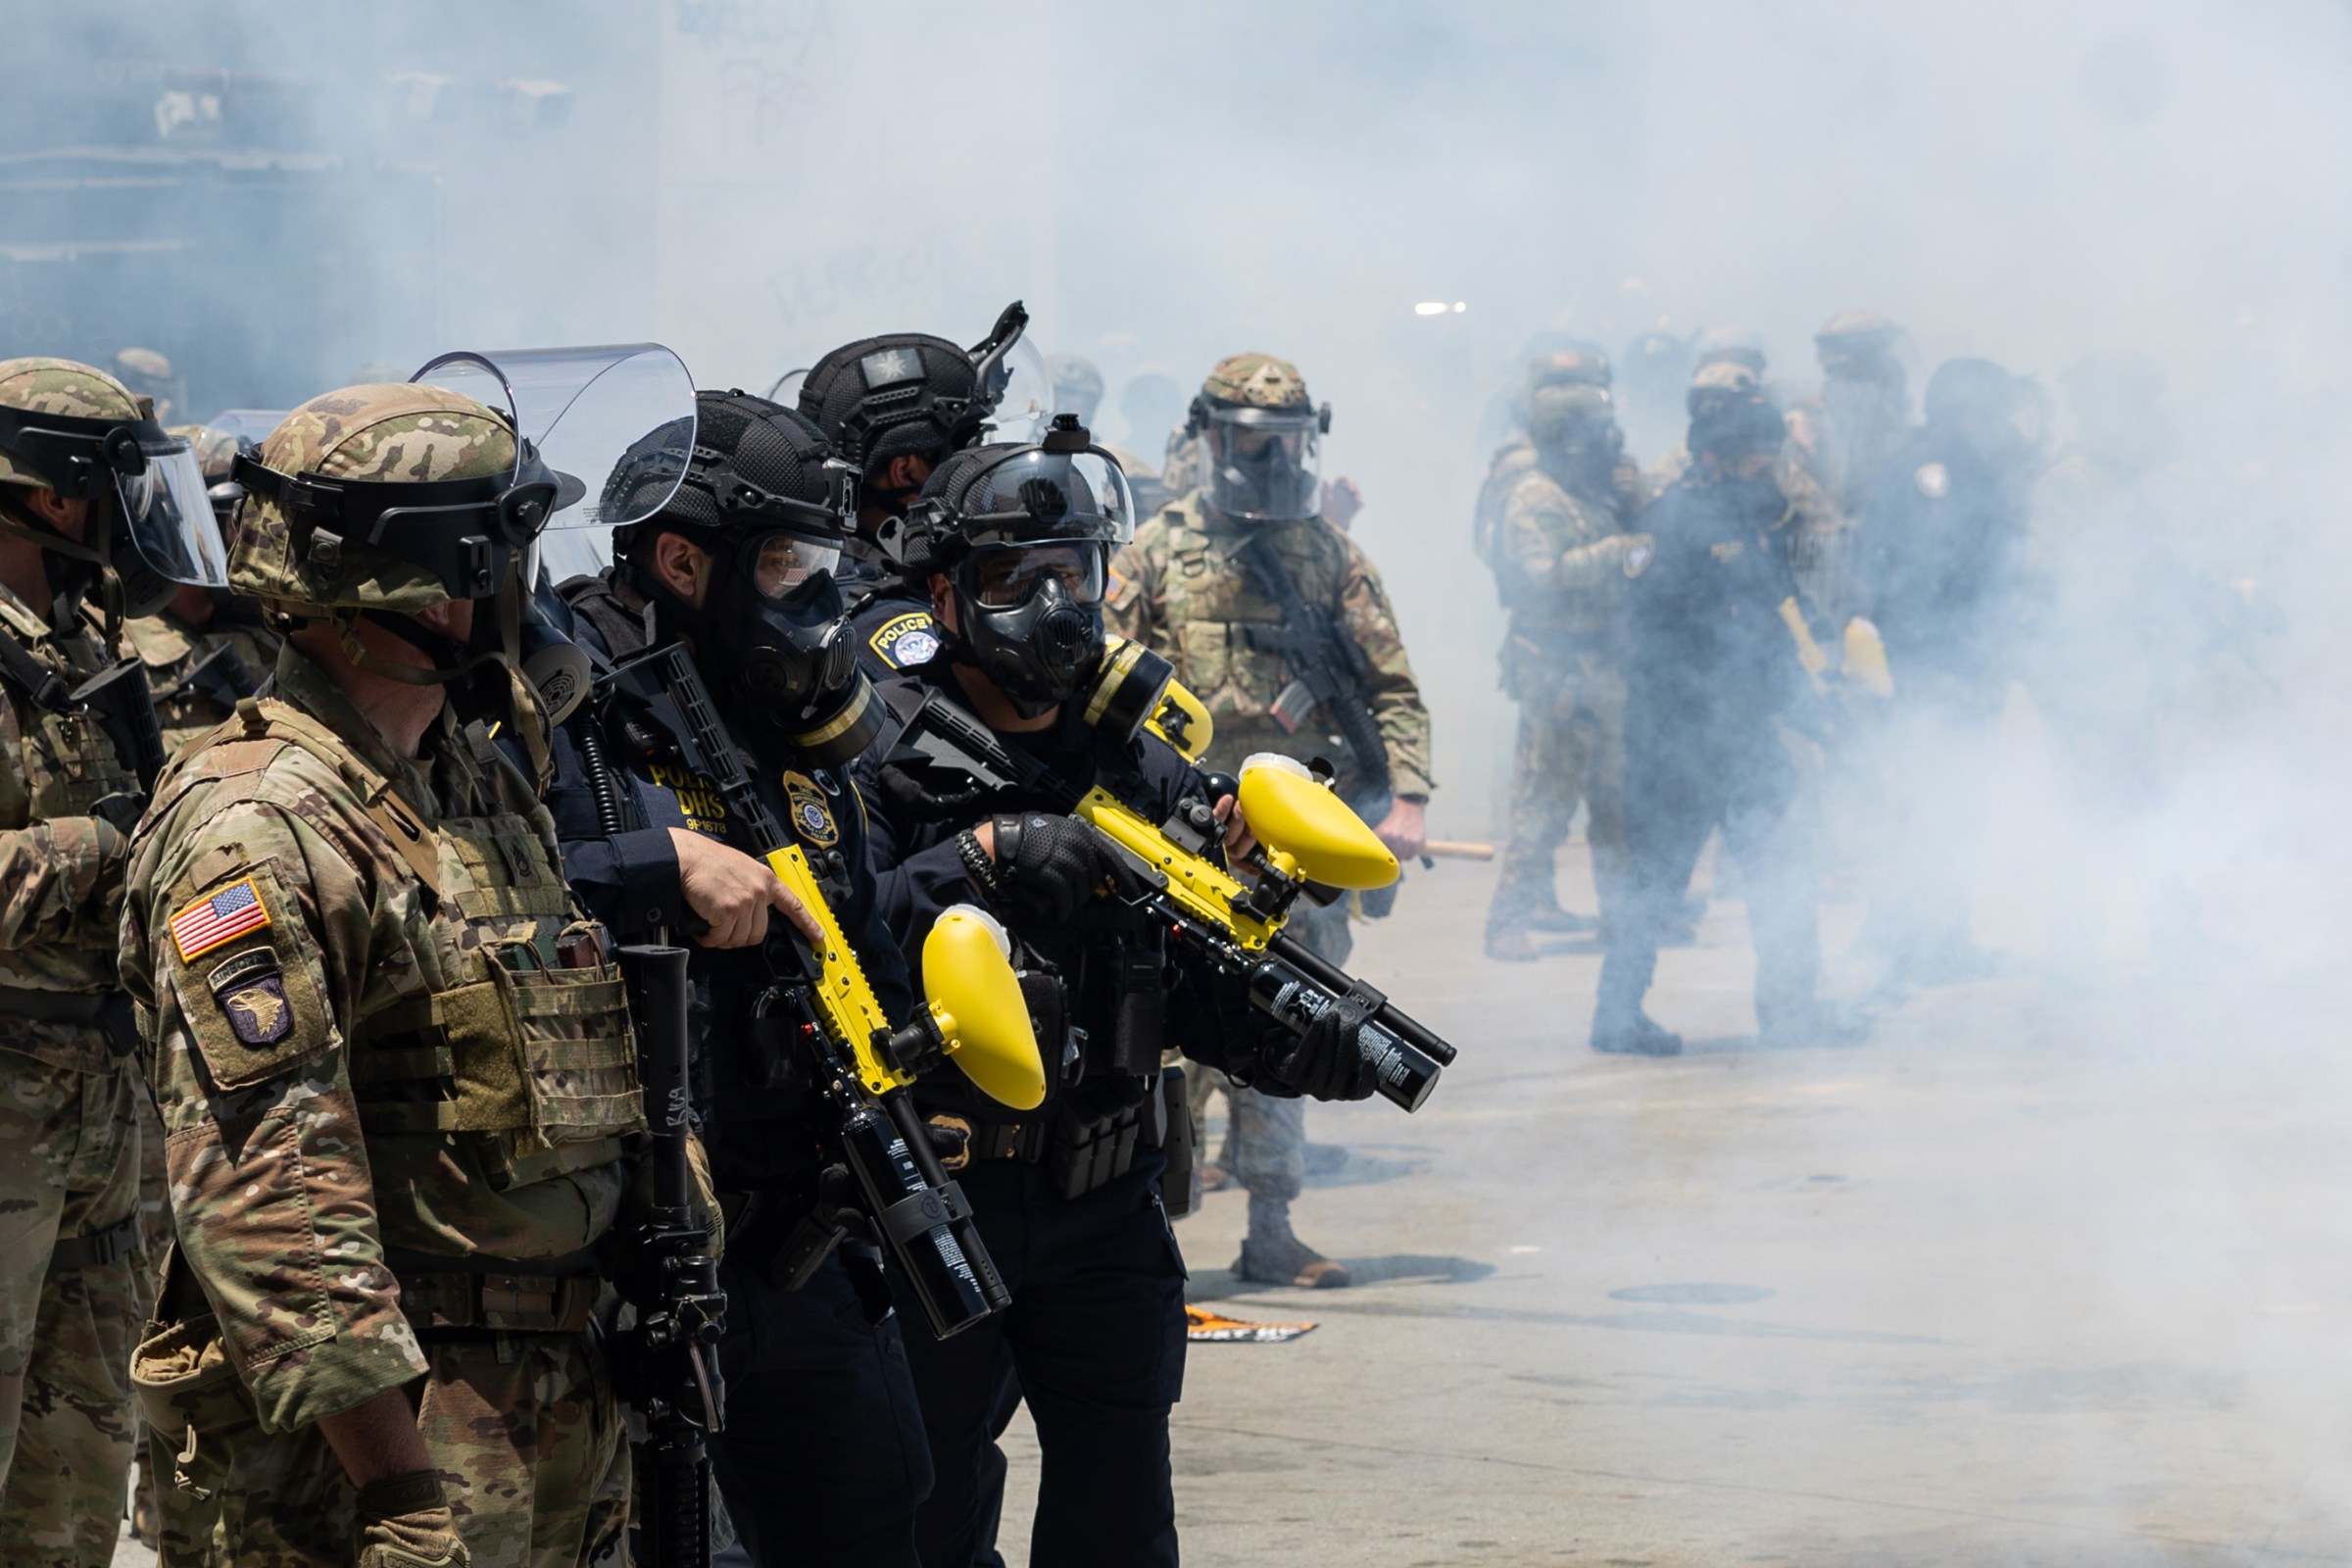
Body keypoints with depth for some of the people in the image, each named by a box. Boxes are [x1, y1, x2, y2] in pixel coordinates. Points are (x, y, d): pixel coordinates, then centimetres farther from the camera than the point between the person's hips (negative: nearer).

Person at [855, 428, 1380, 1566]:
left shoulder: (1142, 772, 8)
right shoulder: (878, 766, -6)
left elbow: (1200, 983, 6)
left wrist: (1298, 1046, -13)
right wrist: (983, 854, -30)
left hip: (1103, 1214, 4)